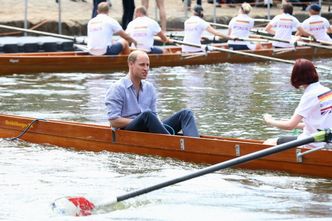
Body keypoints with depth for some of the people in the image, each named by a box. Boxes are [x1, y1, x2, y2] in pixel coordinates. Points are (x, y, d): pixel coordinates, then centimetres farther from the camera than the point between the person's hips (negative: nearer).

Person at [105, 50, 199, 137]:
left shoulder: (149, 88, 18)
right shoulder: (118, 88, -3)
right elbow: (114, 121, -10)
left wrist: (158, 122, -5)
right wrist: (142, 120, -13)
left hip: (148, 130, 7)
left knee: (186, 113, -9)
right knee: (146, 114, -37)